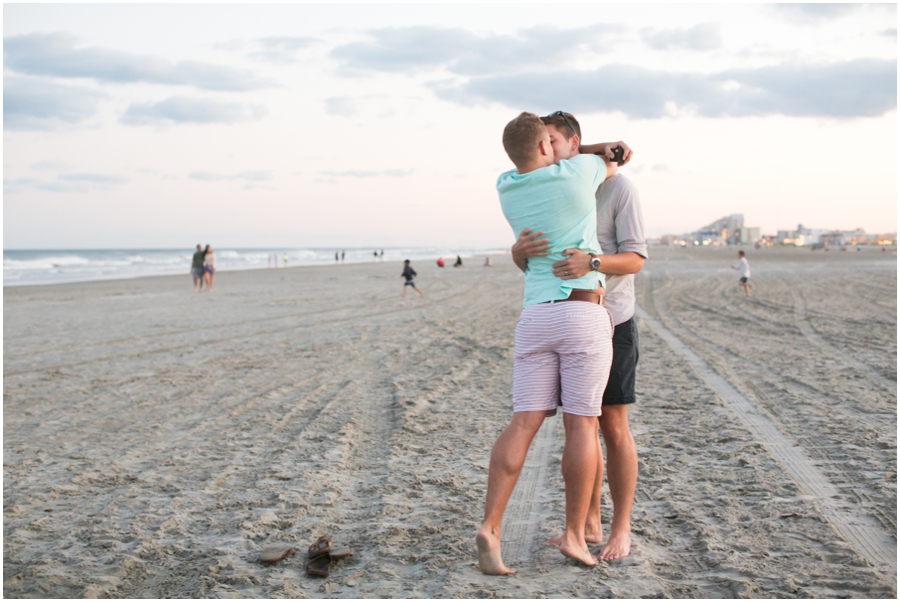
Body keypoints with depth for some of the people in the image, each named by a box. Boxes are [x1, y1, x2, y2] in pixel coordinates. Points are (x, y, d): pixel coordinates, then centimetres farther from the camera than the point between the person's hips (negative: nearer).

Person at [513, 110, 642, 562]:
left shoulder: (618, 188, -10)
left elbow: (635, 259, -16)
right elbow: (522, 262, -4)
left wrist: (591, 263, -37)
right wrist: (521, 248, -30)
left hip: (611, 324, -5)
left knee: (613, 427, -2)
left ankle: (620, 530, 9)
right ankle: (589, 525, 17)